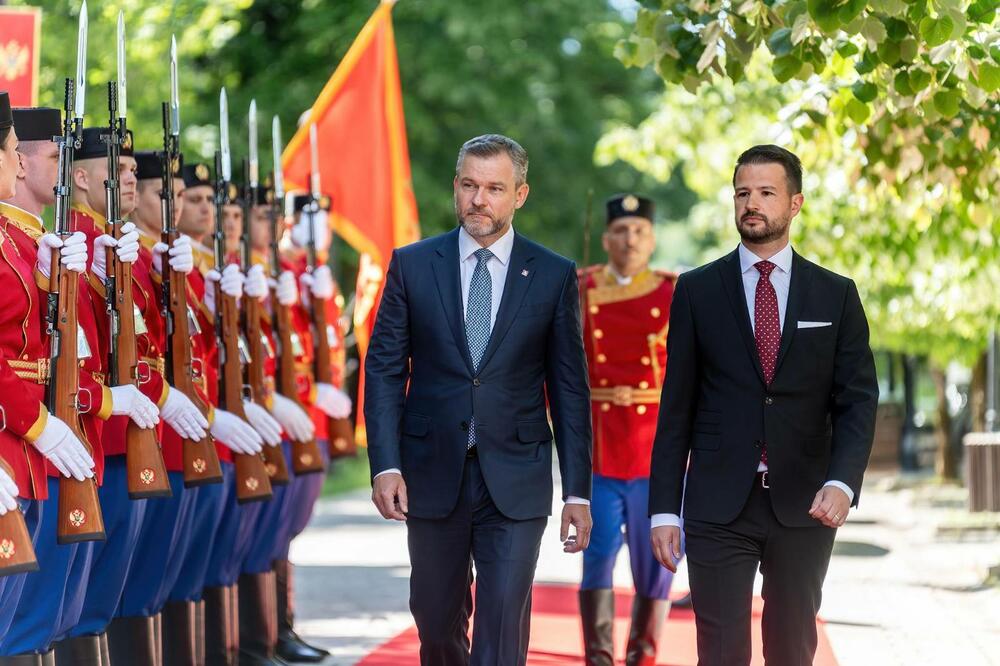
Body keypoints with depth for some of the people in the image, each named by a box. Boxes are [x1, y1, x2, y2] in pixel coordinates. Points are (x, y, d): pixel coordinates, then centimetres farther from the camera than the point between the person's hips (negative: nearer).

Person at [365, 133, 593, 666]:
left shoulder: (554, 276, 2)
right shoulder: (412, 264, 3)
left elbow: (570, 388, 3)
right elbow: (384, 370, 2)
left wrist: (578, 491, -1)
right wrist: (385, 465, -9)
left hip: (515, 481, -1)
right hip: (432, 476, 1)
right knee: (437, 623, 12)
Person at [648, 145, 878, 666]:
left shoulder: (835, 295, 6)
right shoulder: (697, 291, 4)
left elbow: (858, 401, 1)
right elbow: (676, 408, 4)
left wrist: (842, 483, -16)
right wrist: (664, 509, -1)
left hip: (804, 506, 1)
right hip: (718, 506, -1)